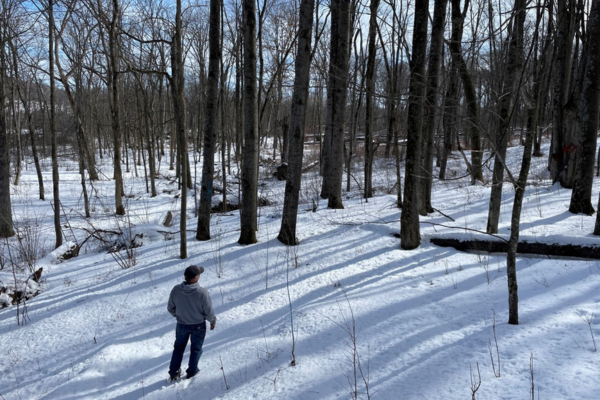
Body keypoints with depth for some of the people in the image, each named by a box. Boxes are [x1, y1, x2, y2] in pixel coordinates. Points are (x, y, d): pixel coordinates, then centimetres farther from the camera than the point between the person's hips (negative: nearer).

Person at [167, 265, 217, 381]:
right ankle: (191, 372, 36)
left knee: (178, 348, 25)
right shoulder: (202, 292, -32)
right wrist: (213, 321, 1)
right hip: (198, 326, -2)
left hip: (181, 325, 2)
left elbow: (170, 308, -6)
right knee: (196, 349, 22)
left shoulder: (176, 290, -22)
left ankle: (173, 373, 34)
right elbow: (208, 311, -20)